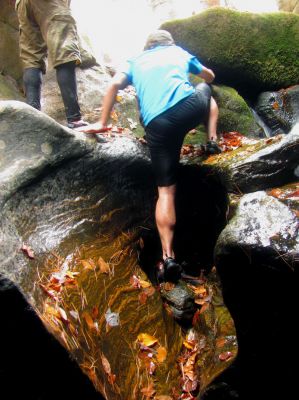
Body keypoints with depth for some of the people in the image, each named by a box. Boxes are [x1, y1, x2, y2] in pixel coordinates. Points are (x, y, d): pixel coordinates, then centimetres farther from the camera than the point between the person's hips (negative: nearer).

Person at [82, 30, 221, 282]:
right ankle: (212, 141, 22)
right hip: (190, 107, 0)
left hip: (157, 125, 0)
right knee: (205, 91, 36)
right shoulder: (180, 52, 30)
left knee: (166, 189, 3)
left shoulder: (136, 62, 29)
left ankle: (168, 256, -8)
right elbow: (210, 76, 46)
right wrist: (202, 77, 70)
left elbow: (114, 84, 10)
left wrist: (102, 123, 15)